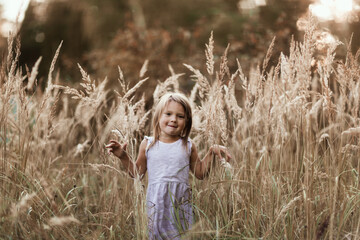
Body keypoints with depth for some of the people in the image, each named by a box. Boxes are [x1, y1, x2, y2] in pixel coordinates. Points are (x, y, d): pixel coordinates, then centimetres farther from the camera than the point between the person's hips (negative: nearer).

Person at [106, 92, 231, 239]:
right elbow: (137, 172, 11)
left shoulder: (188, 146, 3)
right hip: (156, 202, 0)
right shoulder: (148, 144, 2)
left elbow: (200, 173, 12)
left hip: (180, 203, 0)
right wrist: (123, 157, 0)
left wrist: (211, 153, 2)